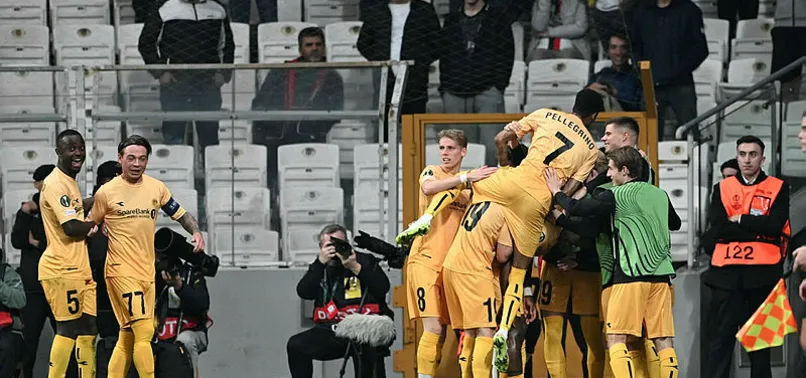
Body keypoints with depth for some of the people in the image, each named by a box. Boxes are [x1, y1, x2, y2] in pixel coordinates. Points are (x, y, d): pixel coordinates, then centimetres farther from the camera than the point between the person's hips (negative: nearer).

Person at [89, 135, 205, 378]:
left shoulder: (156, 188, 8)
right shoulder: (106, 192, -4)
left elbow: (180, 214, 16)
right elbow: (90, 224, 8)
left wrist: (196, 232, 0)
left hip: (147, 270, 6)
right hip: (121, 270, -6)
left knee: (127, 336, 10)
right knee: (144, 330, -15)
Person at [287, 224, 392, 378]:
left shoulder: (365, 261, 8)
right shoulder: (319, 268, 16)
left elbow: (382, 288, -7)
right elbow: (304, 292, -2)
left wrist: (355, 267, -16)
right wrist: (321, 262, -11)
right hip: (331, 330, 4)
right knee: (296, 345, -16)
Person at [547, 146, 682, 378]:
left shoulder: (618, 196, -5)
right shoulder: (660, 195, 13)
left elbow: (576, 209, -7)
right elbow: (675, 224, 32)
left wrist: (557, 192, 11)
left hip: (632, 274, -6)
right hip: (661, 274, 6)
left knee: (616, 339, -4)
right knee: (663, 341, 4)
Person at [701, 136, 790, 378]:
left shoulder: (778, 189, 7)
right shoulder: (722, 189, 10)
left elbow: (776, 224, -10)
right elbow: (717, 228, -5)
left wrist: (740, 220, -5)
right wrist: (758, 229, -9)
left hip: (763, 273, -1)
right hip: (726, 273, 1)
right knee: (718, 341, -3)